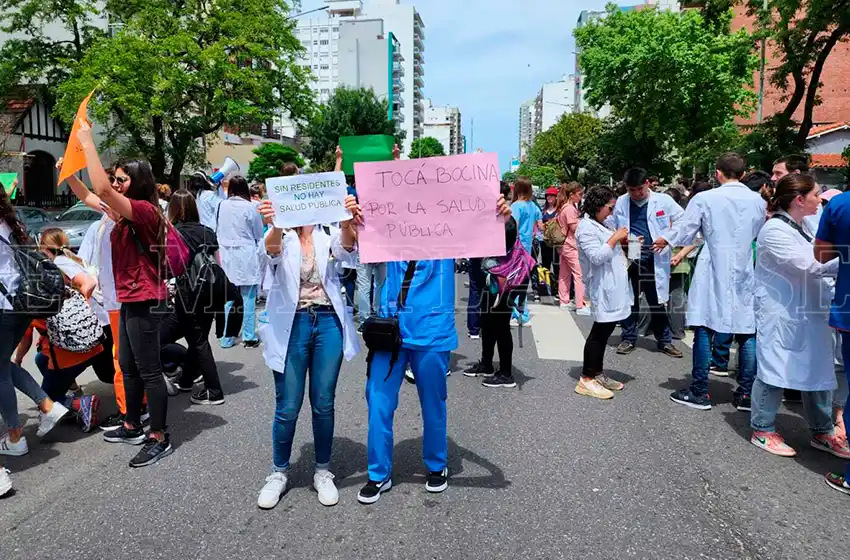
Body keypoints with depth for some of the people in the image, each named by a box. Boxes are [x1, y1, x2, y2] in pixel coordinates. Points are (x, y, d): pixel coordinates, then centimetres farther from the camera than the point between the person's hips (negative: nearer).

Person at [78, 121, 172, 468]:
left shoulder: (145, 211, -17)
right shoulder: (126, 213, 11)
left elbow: (101, 190, -28)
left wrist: (87, 143, -19)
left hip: (144, 303, -10)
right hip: (129, 301, 10)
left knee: (149, 370, -3)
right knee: (128, 367, 19)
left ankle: (159, 439, 7)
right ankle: (132, 427, 34)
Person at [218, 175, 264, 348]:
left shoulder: (222, 206, 1)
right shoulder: (250, 207, -10)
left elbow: (219, 231, 11)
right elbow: (259, 234, 1)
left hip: (227, 257, 4)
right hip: (246, 257, -4)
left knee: (228, 298, 10)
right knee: (248, 298, 4)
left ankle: (227, 338, 16)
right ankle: (249, 337, 10)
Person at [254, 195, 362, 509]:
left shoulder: (329, 235, 6)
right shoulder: (281, 237, 2)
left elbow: (347, 245, -17)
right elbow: (272, 250, -23)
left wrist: (347, 221, -41)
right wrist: (275, 225, -47)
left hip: (328, 322, 2)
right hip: (291, 324, -1)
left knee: (323, 404, 8)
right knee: (288, 407, 4)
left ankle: (322, 472, 26)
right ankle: (279, 473, 26)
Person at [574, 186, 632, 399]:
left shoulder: (599, 225, 19)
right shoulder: (586, 228, -13)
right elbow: (597, 257, -22)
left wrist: (621, 244, 9)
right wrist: (615, 238, -16)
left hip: (613, 287, 10)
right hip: (603, 288, -10)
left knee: (605, 330, 12)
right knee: (600, 331, -7)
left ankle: (597, 374, 21)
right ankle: (586, 380, -1)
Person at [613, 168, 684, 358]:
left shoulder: (663, 200, -1)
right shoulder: (621, 202, 2)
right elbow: (611, 227, 10)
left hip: (655, 259, -1)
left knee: (657, 301, 7)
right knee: (629, 300, 10)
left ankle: (665, 340, 19)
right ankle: (628, 338, 22)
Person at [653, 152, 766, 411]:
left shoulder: (705, 199, -9)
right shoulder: (758, 201, 3)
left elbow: (684, 231, -3)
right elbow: (759, 235, 18)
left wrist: (664, 240, 17)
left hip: (713, 273, -3)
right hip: (744, 273, 4)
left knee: (704, 330, 3)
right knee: (747, 333, 9)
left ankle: (700, 392, 8)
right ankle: (745, 394, 15)